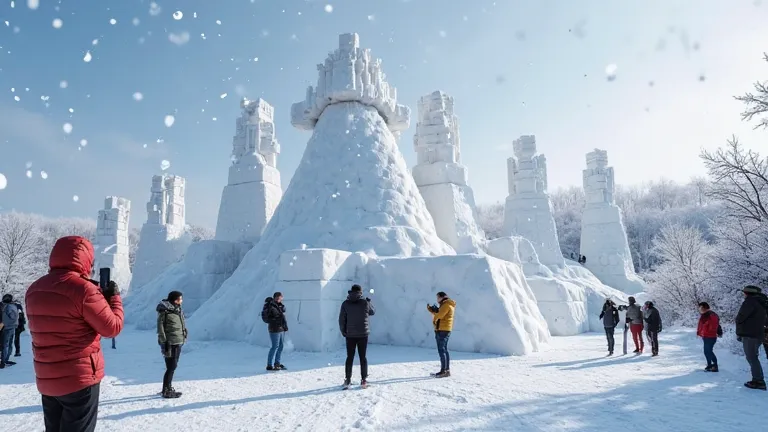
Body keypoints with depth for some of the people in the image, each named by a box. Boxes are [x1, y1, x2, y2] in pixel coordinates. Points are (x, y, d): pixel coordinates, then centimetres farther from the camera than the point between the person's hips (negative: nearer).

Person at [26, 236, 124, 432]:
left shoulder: (35, 289, 4)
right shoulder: (83, 289, -20)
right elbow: (112, 328, -14)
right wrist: (114, 297, 1)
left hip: (46, 380, 8)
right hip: (80, 378, -7)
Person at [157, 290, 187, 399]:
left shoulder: (178, 310, 10)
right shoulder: (164, 311, -14)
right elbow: (160, 326, -15)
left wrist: (184, 336, 16)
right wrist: (164, 342, -18)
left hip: (178, 342, 8)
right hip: (170, 343, -8)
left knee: (172, 367, 17)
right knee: (171, 367, -3)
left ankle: (168, 388, 30)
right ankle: (166, 391, 8)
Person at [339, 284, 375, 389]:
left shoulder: (345, 304, -5)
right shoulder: (365, 303, -7)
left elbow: (341, 319, -3)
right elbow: (372, 312, 12)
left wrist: (343, 331, 9)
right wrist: (369, 301, 27)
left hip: (350, 335, 1)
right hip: (363, 334, -1)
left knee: (349, 357, 9)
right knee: (363, 357, 9)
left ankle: (347, 380, 10)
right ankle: (364, 380, 11)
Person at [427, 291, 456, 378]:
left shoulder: (446, 305, -13)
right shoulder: (445, 305, 20)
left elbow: (439, 315, -23)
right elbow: (438, 314, 25)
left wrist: (434, 319, -2)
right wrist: (431, 309, 11)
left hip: (442, 330, -11)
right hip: (444, 330, 11)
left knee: (441, 350, -10)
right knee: (444, 350, 14)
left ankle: (444, 371, -11)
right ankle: (447, 370, 19)